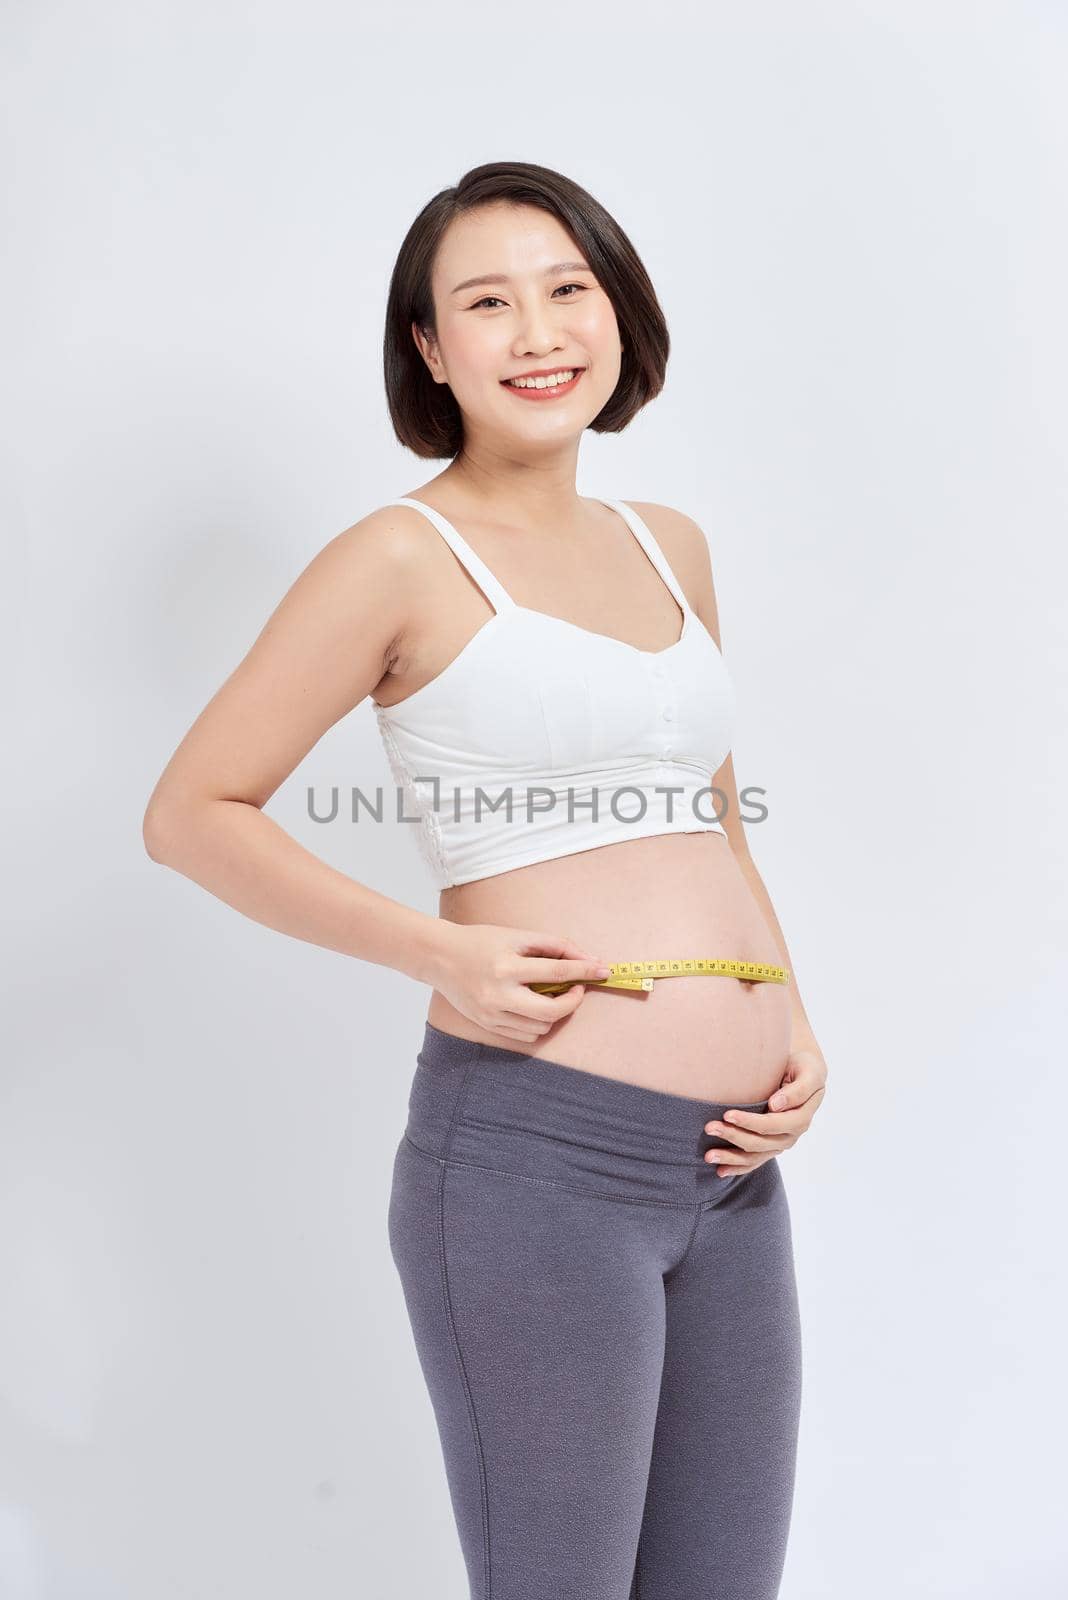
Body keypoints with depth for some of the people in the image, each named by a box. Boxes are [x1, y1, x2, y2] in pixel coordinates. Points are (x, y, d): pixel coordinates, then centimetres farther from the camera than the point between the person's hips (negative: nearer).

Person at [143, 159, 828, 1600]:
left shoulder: (670, 547, 14)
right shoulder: (404, 559, -5)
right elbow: (192, 813, -4)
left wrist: (795, 1029, 8)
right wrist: (436, 953, -13)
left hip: (733, 1169, 7)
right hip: (534, 1153, -6)